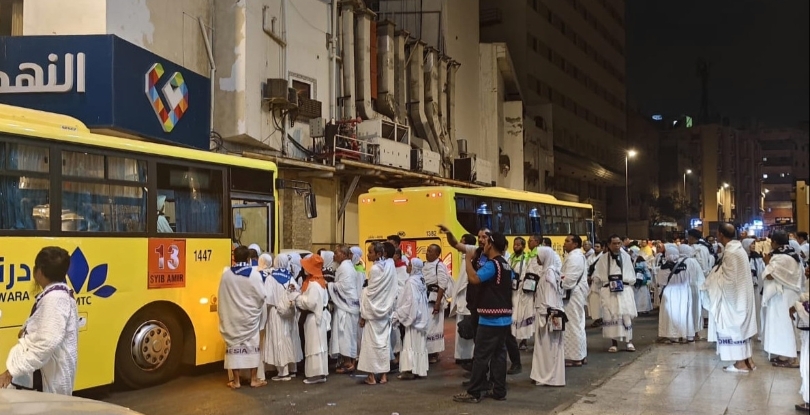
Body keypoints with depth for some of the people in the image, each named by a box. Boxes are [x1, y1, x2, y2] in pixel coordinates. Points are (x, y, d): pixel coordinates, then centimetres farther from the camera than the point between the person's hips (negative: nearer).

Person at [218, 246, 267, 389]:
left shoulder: (226, 274, -6)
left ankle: (235, 381, 9)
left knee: (234, 345, 6)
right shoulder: (254, 274, -11)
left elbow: (221, 297, -1)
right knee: (252, 345, 9)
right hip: (250, 316, -1)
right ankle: (254, 379, 12)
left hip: (232, 317, 1)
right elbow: (262, 296, -8)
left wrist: (224, 314, 11)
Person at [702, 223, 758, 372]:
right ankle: (747, 360, 20)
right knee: (741, 326, 15)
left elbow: (728, 280, -22)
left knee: (733, 327, 1)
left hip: (732, 296, -9)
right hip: (741, 295, 9)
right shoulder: (739, 249, 8)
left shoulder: (730, 253, -22)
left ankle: (741, 363, 7)